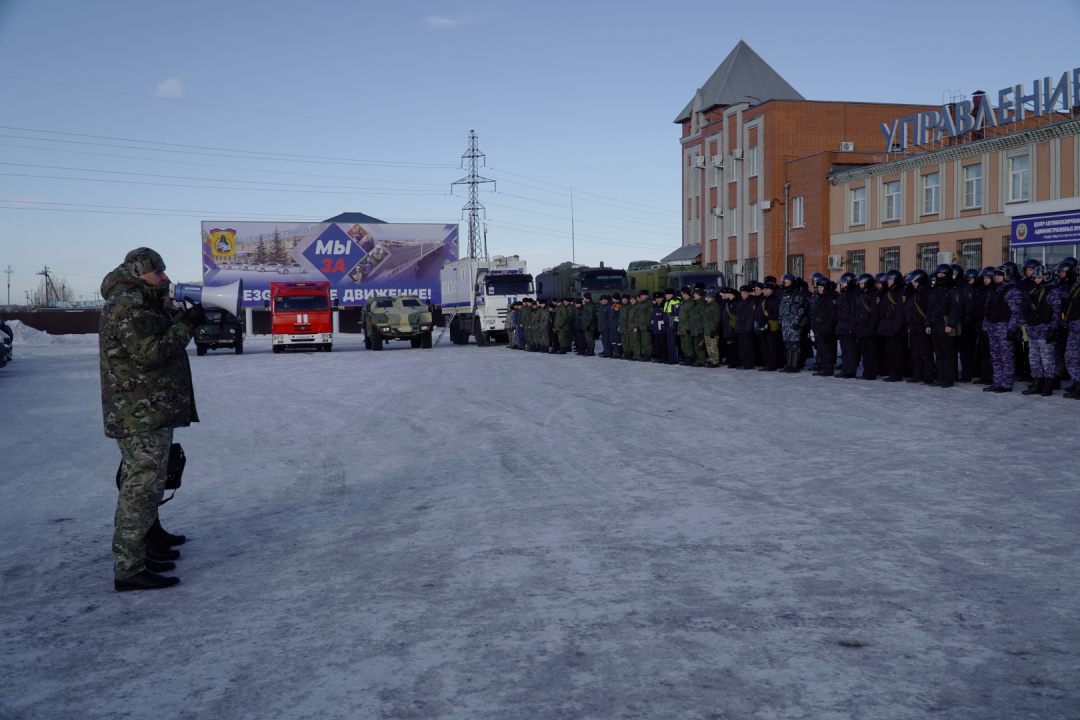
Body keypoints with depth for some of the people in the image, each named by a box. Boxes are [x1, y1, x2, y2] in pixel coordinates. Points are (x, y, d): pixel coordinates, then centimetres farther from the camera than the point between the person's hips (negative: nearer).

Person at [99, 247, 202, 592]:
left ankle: (133, 555, 28)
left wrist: (181, 318, 5)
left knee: (139, 486, 18)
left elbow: (157, 342, 19)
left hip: (147, 414, 11)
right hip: (143, 417, -11)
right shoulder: (127, 307, -16)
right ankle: (128, 570, -7)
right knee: (142, 488, -10)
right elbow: (150, 353, -24)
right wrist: (187, 325, -17)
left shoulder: (138, 304, 18)